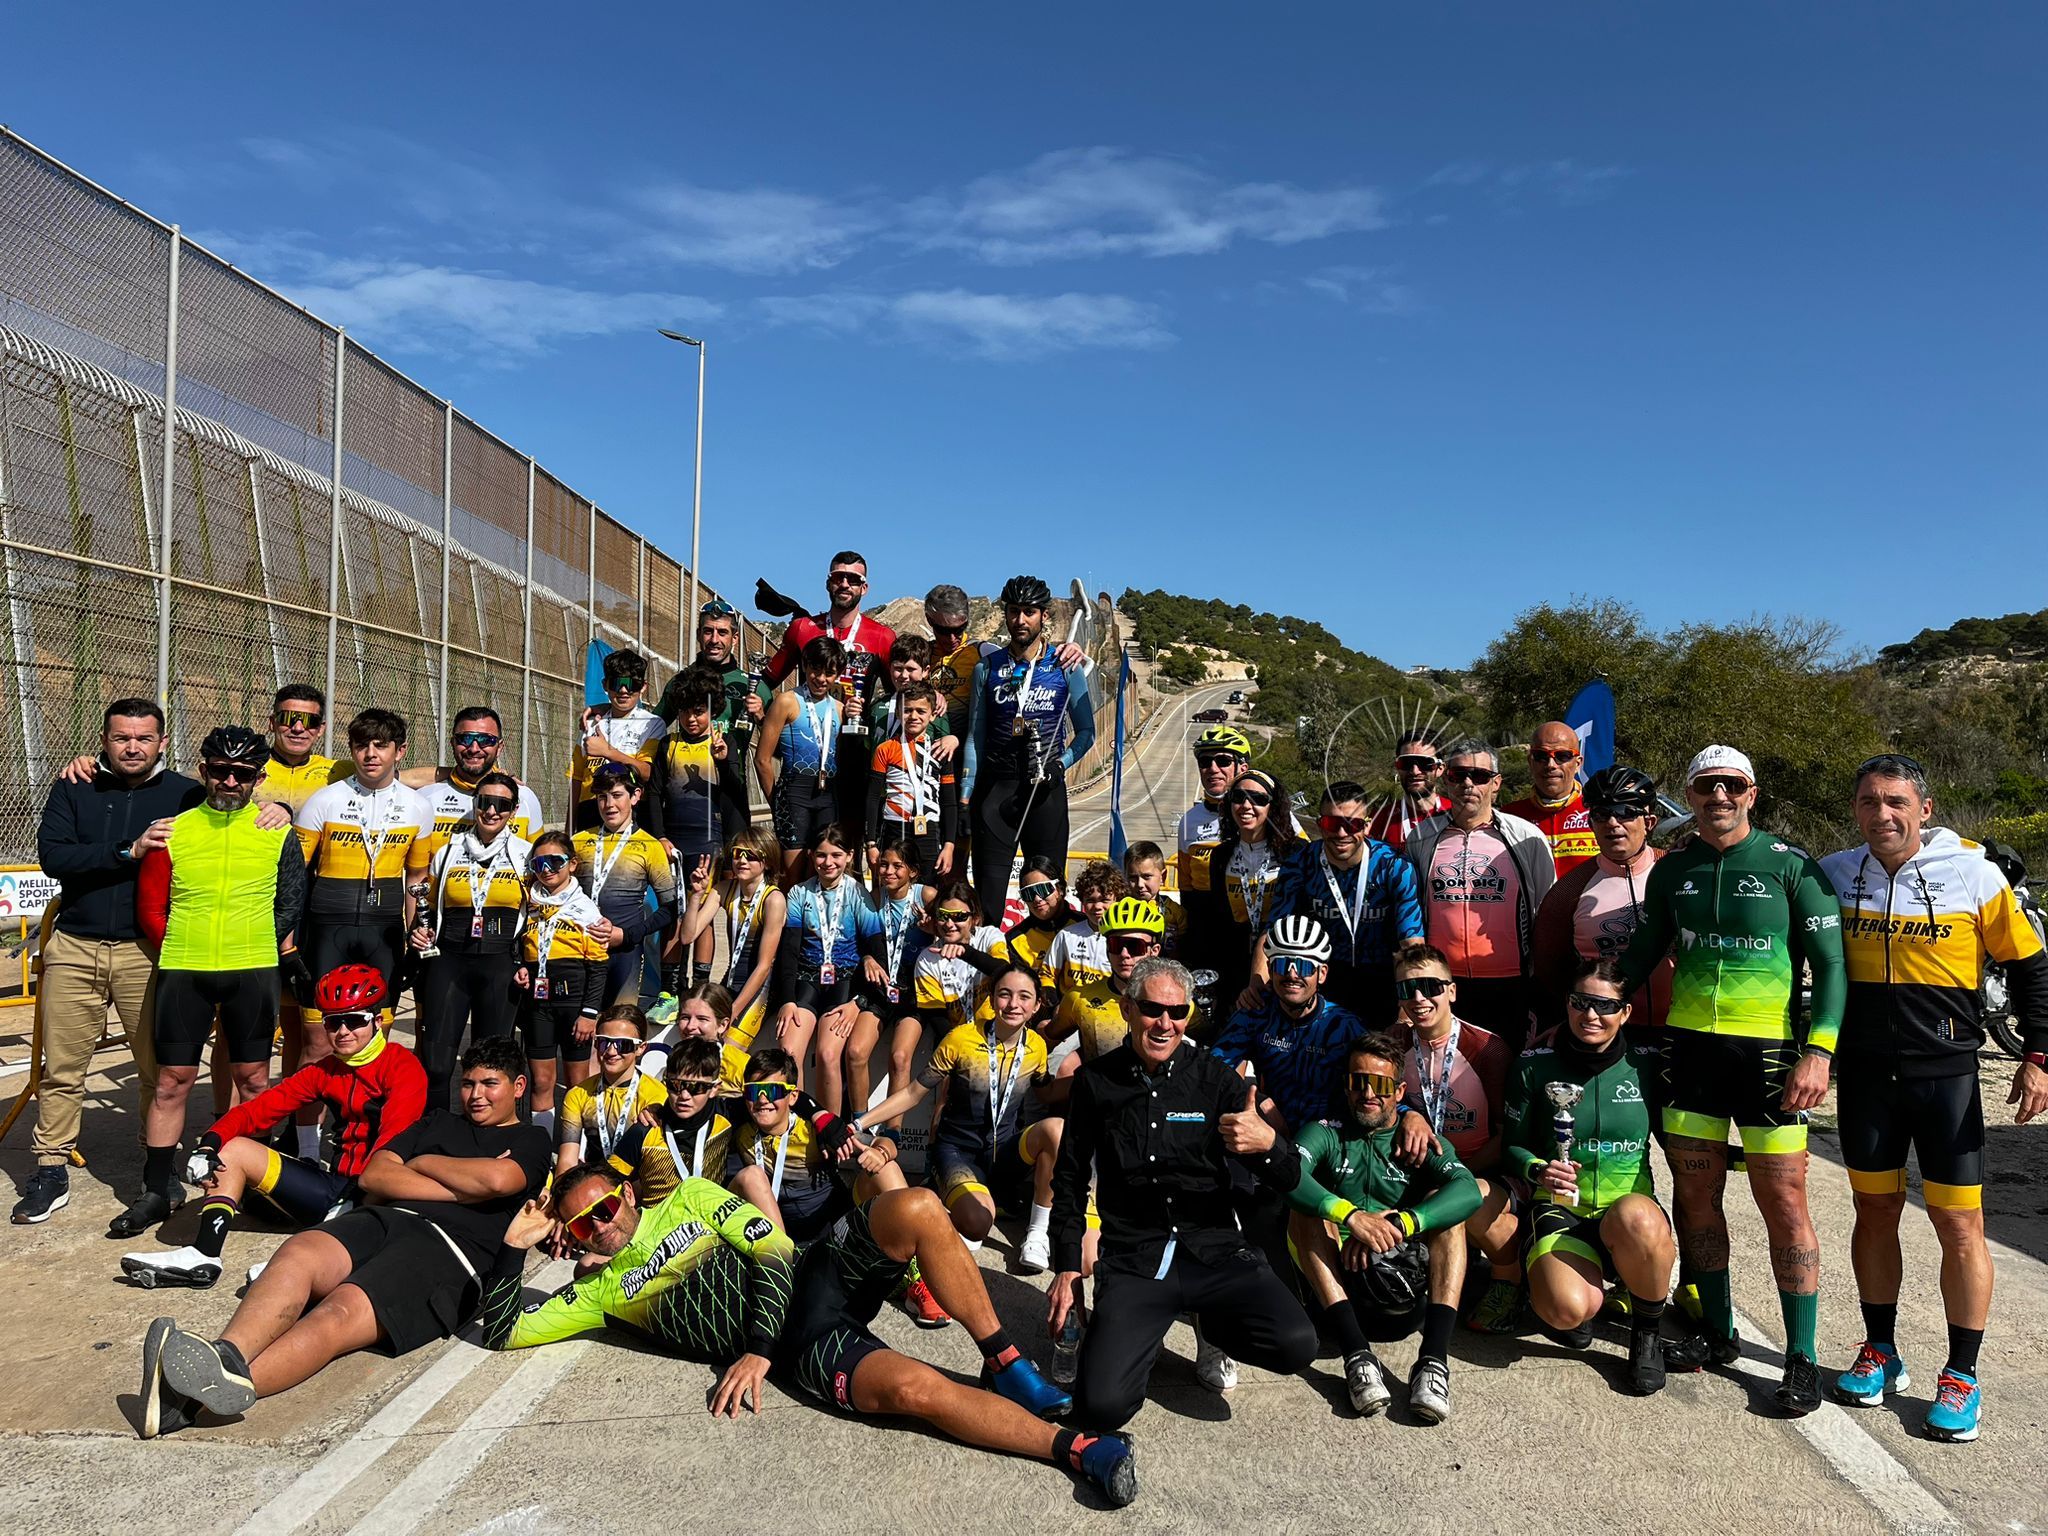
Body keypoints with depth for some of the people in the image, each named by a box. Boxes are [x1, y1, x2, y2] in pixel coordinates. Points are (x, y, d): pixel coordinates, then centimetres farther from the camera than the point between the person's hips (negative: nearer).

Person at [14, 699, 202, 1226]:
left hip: (147, 952, -1)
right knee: (61, 1069, 7)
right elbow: (53, 856, -8)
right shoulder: (72, 790, 6)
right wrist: (128, 852, -18)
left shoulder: (186, 795, 3)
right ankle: (51, 1172, 18)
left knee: (160, 1068, 4)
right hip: (73, 949, 1)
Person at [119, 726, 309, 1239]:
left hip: (254, 971, 0)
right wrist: (177, 955, 5)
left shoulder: (278, 833, 3)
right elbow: (150, 908, 7)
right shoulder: (173, 831, 4)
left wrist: (264, 947, 3)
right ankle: (156, 1191, 12)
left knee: (253, 1078, 7)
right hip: (183, 971, 0)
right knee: (172, 1081, 4)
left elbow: (291, 903, 8)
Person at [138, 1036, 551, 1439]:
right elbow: (372, 1175, 15)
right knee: (298, 1252, -30)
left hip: (448, 1248, -5)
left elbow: (498, 1178, -7)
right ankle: (226, 1357, -54)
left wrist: (421, 1163, 9)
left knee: (338, 1314, -32)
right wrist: (462, 1187, 4)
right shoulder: (437, 1122, 32)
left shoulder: (531, 1141, 18)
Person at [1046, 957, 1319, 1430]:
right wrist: (1067, 1268, 9)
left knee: (1295, 1344, -25)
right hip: (1132, 1260, 0)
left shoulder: (1215, 1078, 1)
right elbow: (1070, 1178, 15)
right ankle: (1139, 1336, 14)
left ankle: (1213, 1325, 10)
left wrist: (1266, 1145, -24)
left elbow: (1287, 1180, -1)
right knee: (1101, 1405, -21)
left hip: (1213, 1248, 1)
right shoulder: (1096, 1081, 5)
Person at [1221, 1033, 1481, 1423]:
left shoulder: (1422, 1142, 11)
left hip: (1410, 1293, 0)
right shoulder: (1325, 1133, 9)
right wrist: (1352, 1217, -35)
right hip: (1341, 1282, 0)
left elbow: (1468, 1192, -13)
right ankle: (1357, 1355, -36)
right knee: (1305, 1207, -19)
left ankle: (1433, 1357, -31)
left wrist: (1397, 1224, -29)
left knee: (1441, 1201, -15)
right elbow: (1291, 1177, -16)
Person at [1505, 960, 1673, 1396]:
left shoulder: (1647, 1064, 1)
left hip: (1631, 1206, 1)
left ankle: (1646, 1337, -7)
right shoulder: (1536, 1066, -1)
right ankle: (1593, 1291, 13)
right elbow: (1514, 1144, 5)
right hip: (1562, 1209, 0)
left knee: (1637, 1220, -39)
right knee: (1566, 1310, -30)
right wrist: (1538, 1171, -15)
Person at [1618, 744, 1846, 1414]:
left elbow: (1830, 963, -4)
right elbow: (1642, 954, 17)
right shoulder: (1672, 871, 8)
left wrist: (1818, 1051, -15)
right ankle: (1717, 1331, 25)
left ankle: (1801, 1357, 10)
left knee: (1783, 1200, -3)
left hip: (1768, 1050, -4)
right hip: (1690, 1046, 4)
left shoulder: (1791, 866, -3)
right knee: (1696, 1193, 9)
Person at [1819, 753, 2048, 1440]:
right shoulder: (1833, 875, 0)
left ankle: (1961, 1377, 15)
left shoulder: (1974, 875, -6)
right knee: (1874, 1213, 12)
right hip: (1864, 1074, 3)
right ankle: (1881, 1354, 26)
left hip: (1947, 1074, -2)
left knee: (1959, 1226, 0)